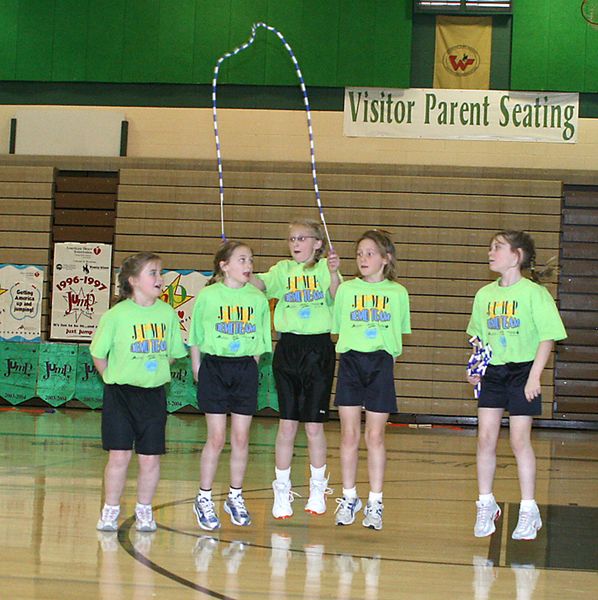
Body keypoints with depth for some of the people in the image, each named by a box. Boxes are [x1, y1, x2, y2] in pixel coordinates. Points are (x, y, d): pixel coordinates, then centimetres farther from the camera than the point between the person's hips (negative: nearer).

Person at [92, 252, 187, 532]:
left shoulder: (168, 314, 2)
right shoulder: (116, 315, -8)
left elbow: (172, 354, 14)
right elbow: (99, 354, 1)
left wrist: (154, 374, 9)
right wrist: (115, 380, 2)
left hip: (154, 394, 3)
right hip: (120, 394, -3)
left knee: (150, 458, 4)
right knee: (119, 455, -4)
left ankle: (144, 510, 21)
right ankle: (111, 510, 12)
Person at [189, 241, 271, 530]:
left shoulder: (258, 299, 4)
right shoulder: (208, 296, -3)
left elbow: (260, 343, 10)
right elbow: (195, 340, 2)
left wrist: (249, 366, 3)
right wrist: (198, 373, -1)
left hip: (245, 369, 3)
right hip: (214, 367, -3)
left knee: (241, 438, 6)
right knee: (216, 438, -2)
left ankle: (235, 497, 19)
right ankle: (204, 499, 10)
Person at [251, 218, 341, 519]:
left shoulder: (325, 267, 3)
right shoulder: (283, 269, 10)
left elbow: (336, 296, -16)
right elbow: (261, 282, -8)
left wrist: (333, 273, -34)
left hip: (319, 350, -2)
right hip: (288, 348, 2)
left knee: (314, 425, 4)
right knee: (287, 424, 3)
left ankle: (318, 489, 19)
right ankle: (282, 491, 13)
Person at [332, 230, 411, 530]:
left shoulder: (397, 293, 6)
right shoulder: (346, 289, 7)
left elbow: (399, 333, 12)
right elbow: (337, 329, 11)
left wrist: (387, 354, 1)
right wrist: (347, 349, -1)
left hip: (381, 364, -1)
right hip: (350, 362, 1)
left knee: (375, 436, 1)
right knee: (349, 434, 3)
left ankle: (375, 503, 8)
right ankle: (349, 498, 14)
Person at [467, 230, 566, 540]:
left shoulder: (534, 293, -10)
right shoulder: (484, 295, 7)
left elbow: (547, 337, -10)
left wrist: (534, 376, -16)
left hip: (522, 370, -5)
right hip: (492, 372, 5)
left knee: (519, 440, -2)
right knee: (485, 437, 2)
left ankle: (528, 510, 9)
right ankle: (486, 505, 15)